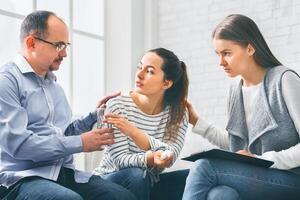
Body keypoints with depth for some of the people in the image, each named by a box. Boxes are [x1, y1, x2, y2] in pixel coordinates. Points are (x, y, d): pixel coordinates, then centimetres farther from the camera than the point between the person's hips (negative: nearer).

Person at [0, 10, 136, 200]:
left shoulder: (55, 85, 19)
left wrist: (95, 116, 9)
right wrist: (80, 143, -13)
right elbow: (17, 143, -19)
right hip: (22, 178, -7)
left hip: (64, 173, 7)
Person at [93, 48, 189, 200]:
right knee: (136, 174, -33)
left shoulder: (178, 114, -4)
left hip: (146, 185, 4)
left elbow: (169, 157, -20)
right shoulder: (118, 106, -13)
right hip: (108, 180, -4)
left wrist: (133, 131, -32)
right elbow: (121, 159, -19)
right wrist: (150, 158, -39)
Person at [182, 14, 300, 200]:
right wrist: (197, 121, 15)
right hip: (252, 176, 5)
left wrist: (262, 160, -18)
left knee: (204, 167, -25)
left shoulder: (284, 80, -7)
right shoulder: (235, 91, 14)